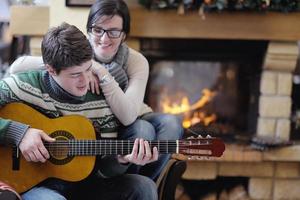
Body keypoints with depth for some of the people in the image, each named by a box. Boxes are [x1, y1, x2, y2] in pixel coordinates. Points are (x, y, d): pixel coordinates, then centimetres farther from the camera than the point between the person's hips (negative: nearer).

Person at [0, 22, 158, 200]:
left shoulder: (103, 102, -2)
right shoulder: (25, 86, -12)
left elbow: (103, 168, 1)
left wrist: (122, 160, -21)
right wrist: (19, 132, -26)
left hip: (81, 184, 4)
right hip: (35, 184, -4)